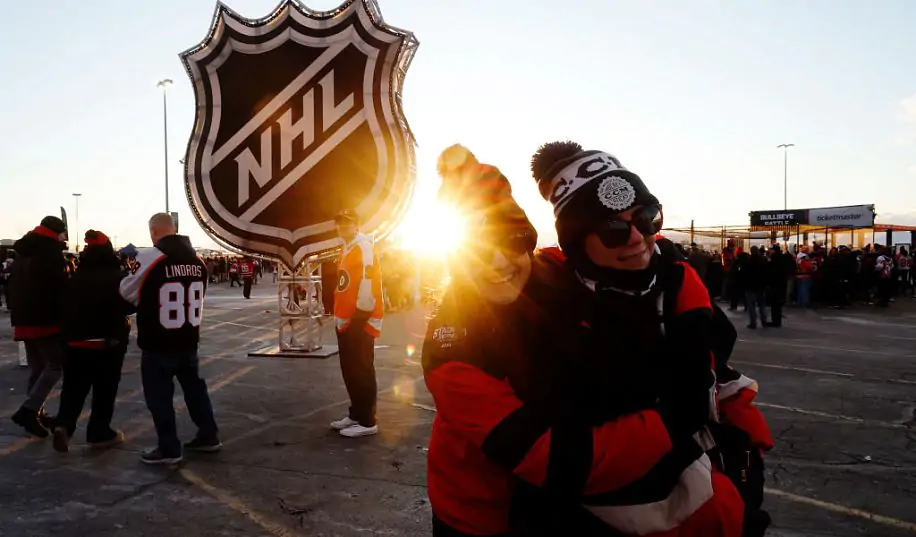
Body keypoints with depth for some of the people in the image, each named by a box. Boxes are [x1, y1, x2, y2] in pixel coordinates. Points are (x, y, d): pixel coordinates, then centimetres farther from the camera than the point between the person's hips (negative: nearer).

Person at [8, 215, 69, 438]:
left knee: (38, 368, 14)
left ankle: (35, 414, 15)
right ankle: (28, 410, -15)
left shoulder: (22, 254, 17)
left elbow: (13, 288, 22)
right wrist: (66, 317, -8)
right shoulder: (50, 253, -11)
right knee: (56, 364, -5)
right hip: (47, 320, -9)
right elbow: (61, 289, -16)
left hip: (25, 320, 9)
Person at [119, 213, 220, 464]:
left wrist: (146, 299, 20)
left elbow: (127, 292, -4)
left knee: (159, 395, 5)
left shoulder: (149, 257, -15)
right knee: (194, 386, 19)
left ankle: (169, 448, 12)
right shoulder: (197, 259, 3)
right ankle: (208, 436, 27)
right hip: (188, 338, 6)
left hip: (157, 341, -6)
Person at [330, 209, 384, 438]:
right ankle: (356, 414, 27)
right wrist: (340, 316, 20)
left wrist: (359, 318, -20)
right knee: (350, 371, 15)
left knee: (362, 372, -5)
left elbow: (368, 284, -21)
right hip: (346, 320, 10)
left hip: (360, 321, -10)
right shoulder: (347, 248, 19)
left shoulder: (364, 247, -13)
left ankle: (367, 422, 3)